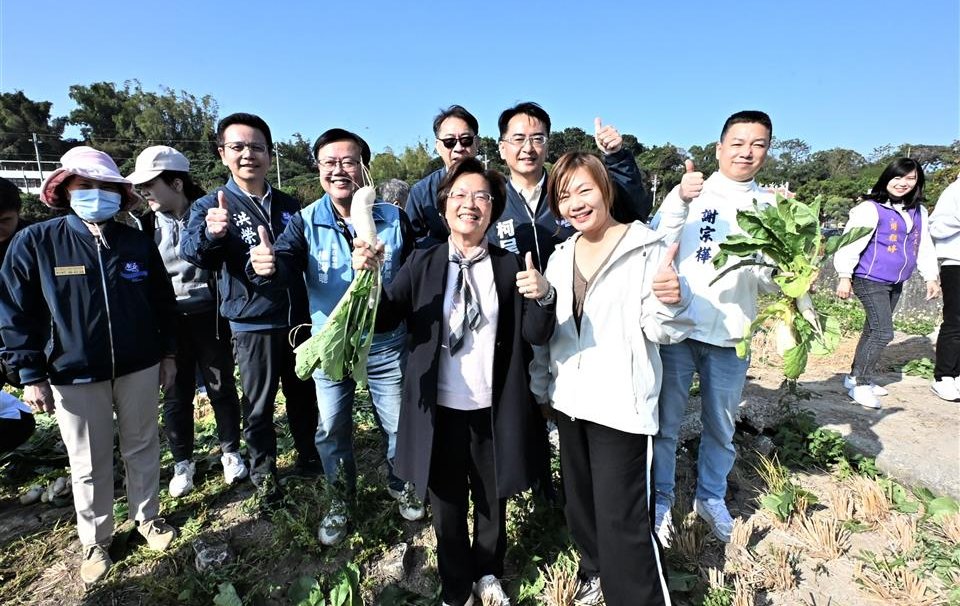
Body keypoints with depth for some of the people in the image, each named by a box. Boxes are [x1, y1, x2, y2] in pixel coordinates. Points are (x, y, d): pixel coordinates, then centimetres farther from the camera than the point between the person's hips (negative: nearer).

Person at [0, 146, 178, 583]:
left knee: (142, 449, 16)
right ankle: (95, 540, 32)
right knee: (89, 464, 12)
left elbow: (163, 302, 7)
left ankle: (147, 517, 36)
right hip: (75, 376, -1)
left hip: (139, 368, 2)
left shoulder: (139, 244, 1)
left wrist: (168, 353, 8)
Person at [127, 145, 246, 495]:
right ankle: (183, 462, 30)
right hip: (169, 323, 2)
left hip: (209, 319, -2)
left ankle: (230, 452, 29)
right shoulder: (147, 225, 2)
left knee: (222, 388, 10)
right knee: (176, 395, 12)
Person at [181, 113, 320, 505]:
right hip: (252, 324, -3)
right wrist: (210, 233, -45)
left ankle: (309, 455, 37)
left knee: (304, 395, 17)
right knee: (259, 406, 10)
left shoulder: (288, 204, 7)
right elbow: (193, 252, -23)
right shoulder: (211, 206, -3)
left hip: (298, 318, 3)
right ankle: (263, 474, 29)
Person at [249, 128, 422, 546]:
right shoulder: (306, 222, -7)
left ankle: (401, 486, 42)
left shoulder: (394, 219, -7)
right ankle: (341, 499, 39)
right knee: (332, 428, 13)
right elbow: (286, 263, -23)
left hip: (386, 344, 0)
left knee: (398, 424, 13)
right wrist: (267, 266, -46)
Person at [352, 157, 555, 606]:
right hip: (440, 410, 0)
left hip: (494, 411, 1)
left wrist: (543, 297, -26)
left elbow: (536, 336, -6)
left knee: (492, 500, 21)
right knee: (447, 506, 17)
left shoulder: (509, 265, -2)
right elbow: (384, 319, -10)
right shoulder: (423, 263, -1)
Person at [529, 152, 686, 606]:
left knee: (622, 521, -3)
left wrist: (670, 301, -31)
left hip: (622, 405, -6)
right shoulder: (561, 256, 7)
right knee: (579, 503, 20)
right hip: (569, 400, 6)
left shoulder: (647, 249, -9)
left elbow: (661, 331, -10)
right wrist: (540, 387, 15)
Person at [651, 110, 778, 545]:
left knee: (721, 427, 17)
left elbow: (768, 277, 5)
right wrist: (679, 202, -24)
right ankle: (661, 498, 26)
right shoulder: (689, 191, 0)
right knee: (666, 420, 7)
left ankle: (711, 497, 37)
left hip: (732, 334, 3)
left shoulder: (770, 205, 7)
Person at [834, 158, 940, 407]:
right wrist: (844, 276, -18)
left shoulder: (918, 212, 11)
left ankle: (855, 376, 24)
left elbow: (925, 246, 18)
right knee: (883, 332, -12)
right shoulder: (870, 208, -12)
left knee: (873, 330, 13)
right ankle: (860, 384, -1)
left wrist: (931, 277, 16)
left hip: (896, 283, 8)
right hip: (871, 281, -8)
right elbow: (851, 242, -15)